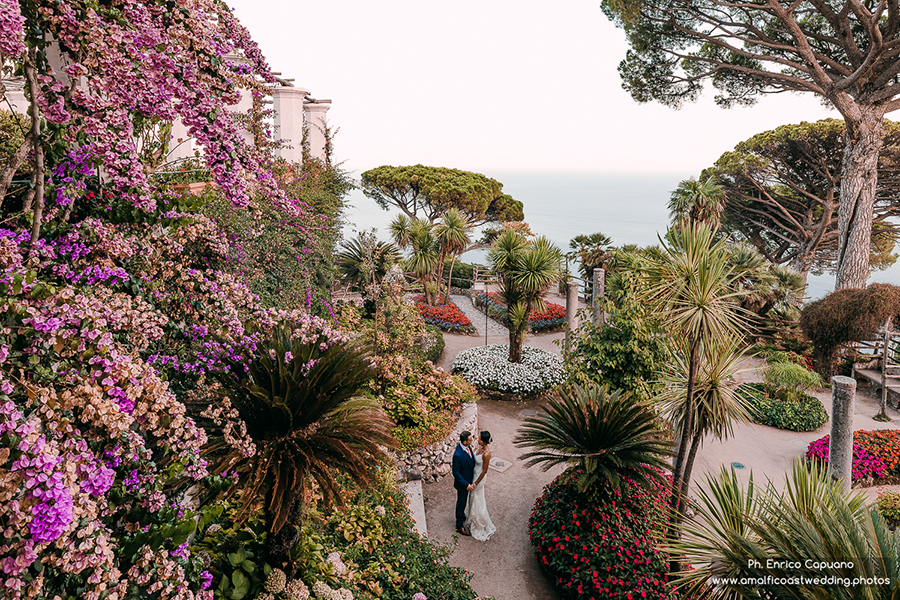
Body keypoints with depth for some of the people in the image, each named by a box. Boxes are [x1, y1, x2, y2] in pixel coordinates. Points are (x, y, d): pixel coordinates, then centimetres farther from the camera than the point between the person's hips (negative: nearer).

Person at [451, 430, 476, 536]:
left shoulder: (467, 447, -11)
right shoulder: (458, 455, -37)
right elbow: (456, 473, -27)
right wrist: (466, 485, -22)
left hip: (468, 481, 8)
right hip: (462, 483, -8)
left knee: (463, 502, 30)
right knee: (461, 503, 13)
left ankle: (462, 516, 55)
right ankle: (459, 526, 33)